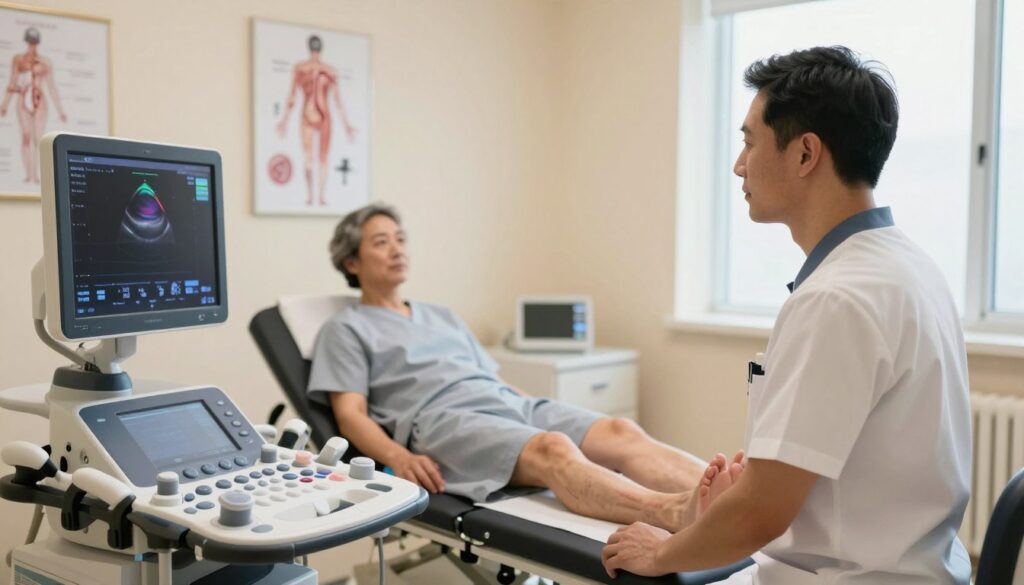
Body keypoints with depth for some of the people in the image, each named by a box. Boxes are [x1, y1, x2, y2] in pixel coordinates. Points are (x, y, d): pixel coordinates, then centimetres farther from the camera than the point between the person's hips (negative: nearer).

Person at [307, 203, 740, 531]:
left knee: (621, 433, -23)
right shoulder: (346, 330, 16)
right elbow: (350, 414, 3)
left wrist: (548, 412, 11)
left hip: (511, 404, 6)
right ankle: (678, 514, -61)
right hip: (442, 419, -6)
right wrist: (398, 457, -19)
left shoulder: (443, 318, 34)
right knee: (552, 450, -38)